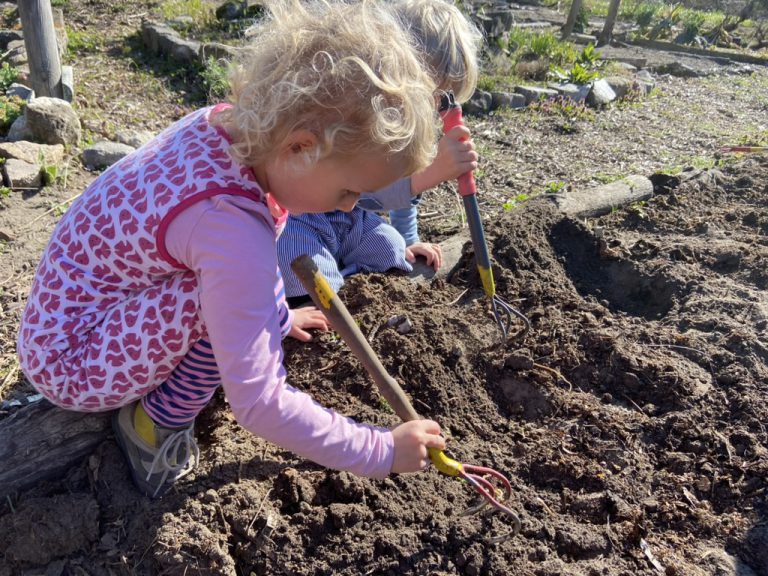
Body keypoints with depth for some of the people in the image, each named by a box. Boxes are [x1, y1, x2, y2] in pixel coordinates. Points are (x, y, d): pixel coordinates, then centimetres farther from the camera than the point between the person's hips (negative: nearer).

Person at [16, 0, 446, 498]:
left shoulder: (225, 122, -12)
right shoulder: (236, 231, -36)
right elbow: (256, 404, -31)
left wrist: (274, 317, 15)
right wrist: (381, 451, -20)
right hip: (69, 361, -8)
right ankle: (158, 420, -3)